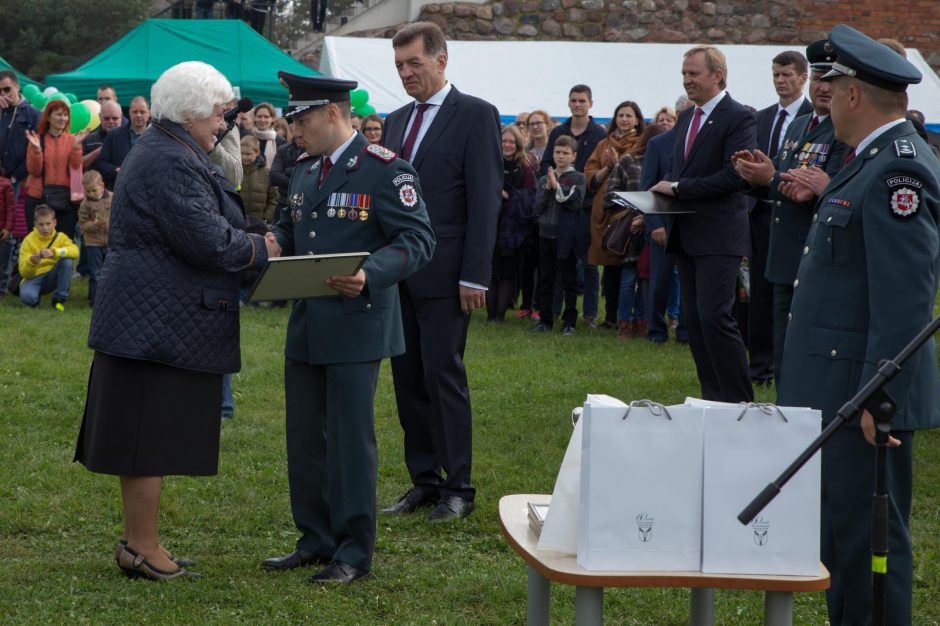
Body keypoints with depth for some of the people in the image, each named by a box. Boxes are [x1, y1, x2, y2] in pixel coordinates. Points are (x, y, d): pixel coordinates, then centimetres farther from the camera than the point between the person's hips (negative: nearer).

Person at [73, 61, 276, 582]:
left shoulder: (165, 153, 18)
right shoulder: (171, 163, -18)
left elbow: (197, 229, 21)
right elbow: (208, 241, -22)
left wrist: (249, 243, 6)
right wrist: (261, 249, -7)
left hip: (146, 318, 11)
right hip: (162, 321, -11)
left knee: (148, 436, 14)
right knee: (151, 437, -4)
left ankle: (138, 542, 20)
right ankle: (141, 548, 3)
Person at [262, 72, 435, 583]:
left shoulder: (383, 169, -11)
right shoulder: (304, 169, 13)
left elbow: (418, 239, -14)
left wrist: (370, 275, -29)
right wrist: (273, 244, 2)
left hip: (356, 325, -8)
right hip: (306, 326, 8)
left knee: (350, 439, -2)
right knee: (304, 439, 13)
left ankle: (354, 551, 7)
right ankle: (316, 540, 25)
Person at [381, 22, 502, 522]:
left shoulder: (475, 115, -5)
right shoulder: (396, 122, 15)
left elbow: (484, 200, -11)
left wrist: (474, 276, -15)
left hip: (444, 273, -7)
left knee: (443, 374, -5)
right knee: (407, 377, 8)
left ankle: (458, 487, 3)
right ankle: (424, 480, 17)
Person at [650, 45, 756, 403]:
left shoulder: (737, 118, -10)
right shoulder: (686, 118, 16)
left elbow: (734, 175, -19)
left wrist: (678, 188, -16)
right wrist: (667, 188, 1)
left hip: (718, 236, -9)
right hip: (687, 235, 9)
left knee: (714, 316, -13)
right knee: (694, 319, 9)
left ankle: (738, 400, -6)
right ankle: (712, 396, 16)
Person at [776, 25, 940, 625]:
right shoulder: (876, 161, 14)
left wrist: (879, 396, -24)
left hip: (865, 391, -10)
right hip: (839, 386, 10)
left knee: (866, 534, -4)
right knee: (840, 529, 16)